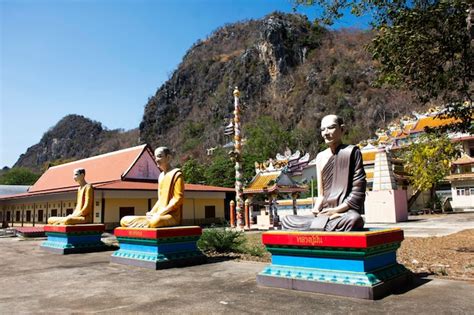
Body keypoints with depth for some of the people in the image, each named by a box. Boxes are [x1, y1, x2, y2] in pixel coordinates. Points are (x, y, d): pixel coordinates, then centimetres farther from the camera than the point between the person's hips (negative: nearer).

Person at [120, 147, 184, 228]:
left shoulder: (176, 174, -3)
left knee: (155, 221, -42)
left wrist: (159, 213, -15)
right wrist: (152, 212, 5)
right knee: (124, 220, -2)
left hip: (172, 216, -8)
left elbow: (178, 199, -11)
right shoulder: (161, 176, 20)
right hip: (160, 216, 8)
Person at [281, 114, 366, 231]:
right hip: (324, 214, 4)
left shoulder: (352, 152, 2)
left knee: (354, 220, -39)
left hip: (346, 213, -4)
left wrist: (337, 209, -13)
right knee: (286, 220, -12)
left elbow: (358, 191, -4)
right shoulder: (320, 157, 14)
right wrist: (316, 209, -6)